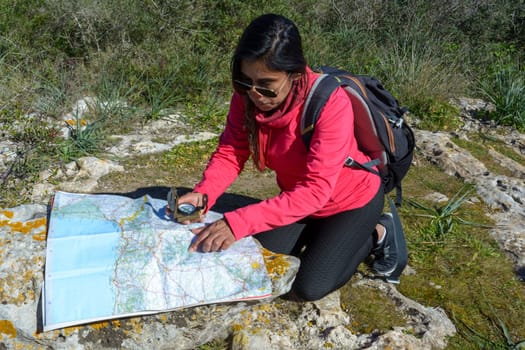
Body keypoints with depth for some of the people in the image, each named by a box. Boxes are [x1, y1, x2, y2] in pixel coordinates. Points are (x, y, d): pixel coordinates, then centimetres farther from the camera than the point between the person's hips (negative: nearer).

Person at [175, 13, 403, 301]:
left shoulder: (331, 103, -37)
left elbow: (315, 190, -40)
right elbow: (230, 153, -16)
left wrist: (239, 223, -49)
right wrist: (203, 194, -37)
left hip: (352, 200, -5)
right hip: (298, 197, 6)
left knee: (308, 287, -12)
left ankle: (376, 234, 12)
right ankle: (322, 233, 23)